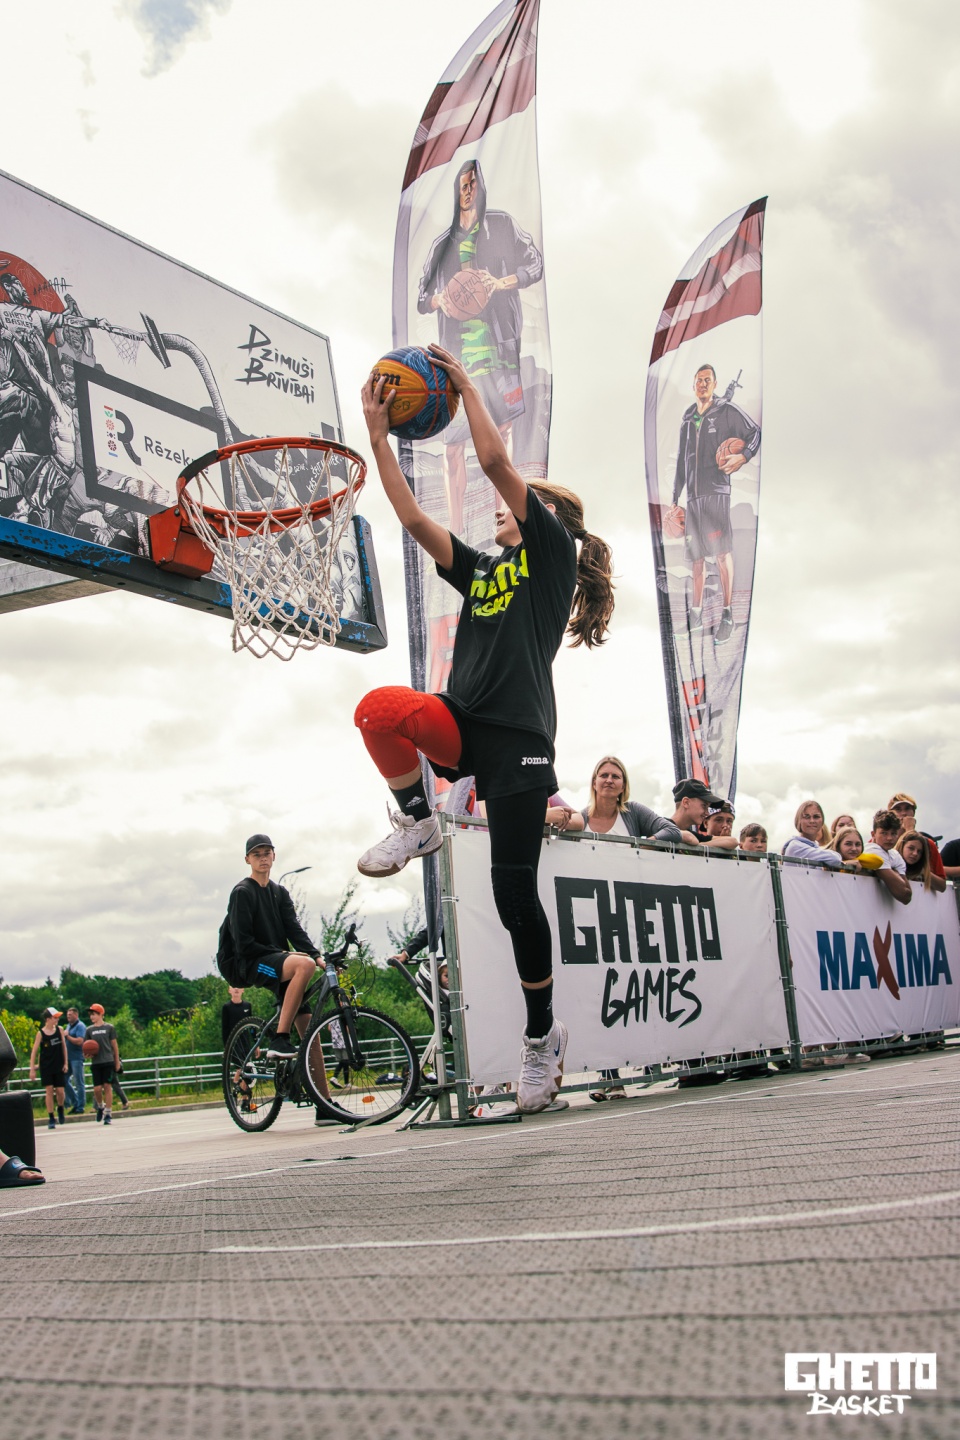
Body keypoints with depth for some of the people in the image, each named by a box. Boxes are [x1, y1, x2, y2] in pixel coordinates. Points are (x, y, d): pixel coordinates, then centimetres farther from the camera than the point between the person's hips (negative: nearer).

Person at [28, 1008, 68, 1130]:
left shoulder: (60, 1029, 2)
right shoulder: (40, 1033, -7)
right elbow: (34, 1052, -5)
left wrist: (66, 1063, 5)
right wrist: (32, 1069, -9)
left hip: (59, 1066, 2)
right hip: (46, 1066, -2)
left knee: (60, 1090, -1)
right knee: (49, 1090, -5)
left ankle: (60, 1109, 29)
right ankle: (51, 1119, 3)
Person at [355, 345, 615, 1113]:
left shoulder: (553, 549, 5)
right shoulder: (481, 570, 24)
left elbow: (496, 460, -4)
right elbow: (412, 516, 17)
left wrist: (465, 382, 6)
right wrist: (379, 433, 15)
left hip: (517, 739, -5)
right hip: (463, 725, 6)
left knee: (515, 894, -4)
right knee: (380, 707, -28)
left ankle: (543, 1032, 15)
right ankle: (418, 824, -5)